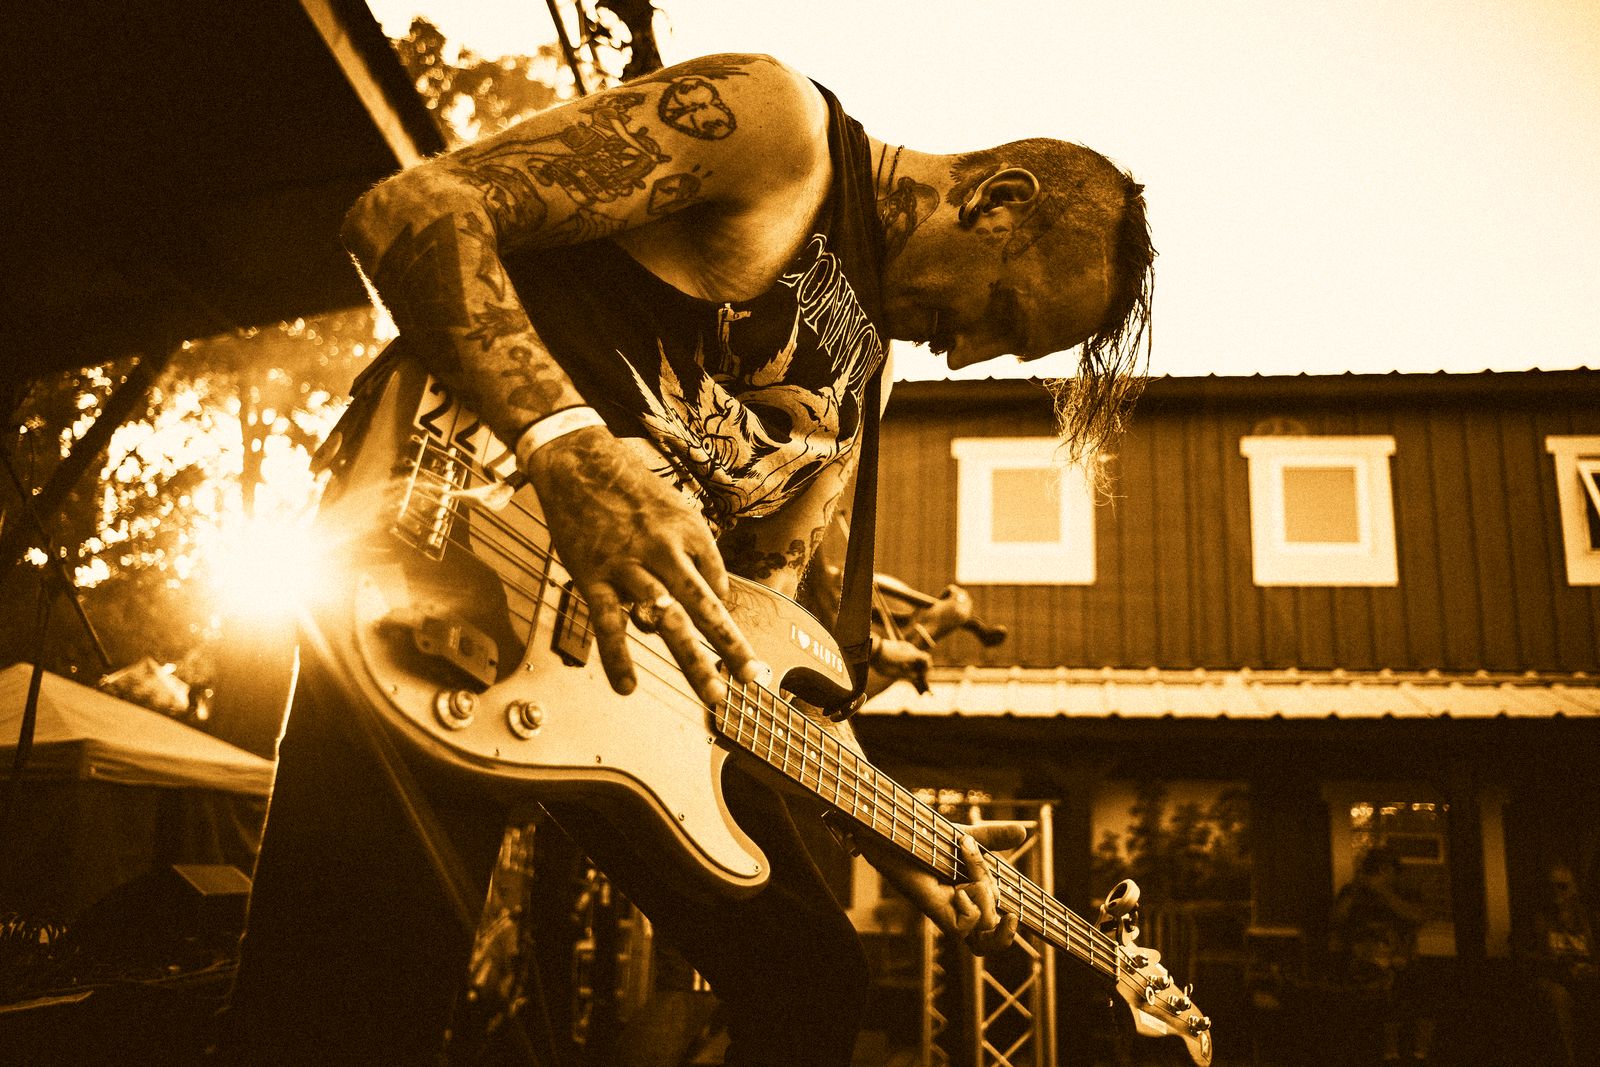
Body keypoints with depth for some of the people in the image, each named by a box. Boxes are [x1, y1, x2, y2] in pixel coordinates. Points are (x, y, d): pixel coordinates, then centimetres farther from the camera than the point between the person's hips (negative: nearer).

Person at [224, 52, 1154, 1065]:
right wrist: (570, 442, -30)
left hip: (644, 639, 8)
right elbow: (409, 210, -15)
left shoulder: (864, 365, 20)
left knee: (813, 981, 9)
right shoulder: (782, 126, -5)